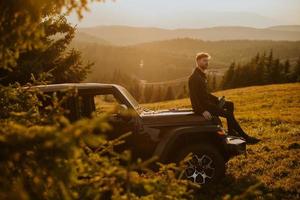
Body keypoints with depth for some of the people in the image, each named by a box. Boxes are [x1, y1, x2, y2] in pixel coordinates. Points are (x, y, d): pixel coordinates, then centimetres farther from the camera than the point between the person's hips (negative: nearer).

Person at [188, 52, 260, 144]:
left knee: (230, 104, 9)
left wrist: (217, 99, 13)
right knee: (228, 114, -15)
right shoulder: (194, 77, -17)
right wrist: (203, 111, -30)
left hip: (206, 102, 10)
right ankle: (245, 137, -8)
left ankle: (231, 132, 6)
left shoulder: (202, 75, 14)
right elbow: (193, 97, -25)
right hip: (200, 105, -10)